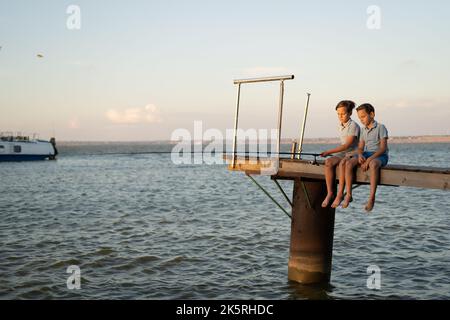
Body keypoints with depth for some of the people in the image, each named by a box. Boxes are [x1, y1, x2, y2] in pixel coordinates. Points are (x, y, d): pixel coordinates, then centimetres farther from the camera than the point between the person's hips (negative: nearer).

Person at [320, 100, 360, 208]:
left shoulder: (354, 126, -11)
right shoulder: (341, 126, 13)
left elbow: (347, 145, -19)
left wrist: (329, 151, -22)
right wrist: (331, 153, 8)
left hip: (353, 153, -7)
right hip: (343, 153, 7)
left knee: (342, 163, -38)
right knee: (328, 162, -24)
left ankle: (340, 194, -33)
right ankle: (330, 193, -24)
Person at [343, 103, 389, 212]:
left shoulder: (380, 127, -5)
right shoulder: (363, 130, 16)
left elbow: (383, 148, -13)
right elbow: (360, 147, 14)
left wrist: (369, 159, -23)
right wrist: (360, 155, -11)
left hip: (380, 155, -6)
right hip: (366, 154, 6)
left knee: (373, 164, -42)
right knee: (349, 163, -23)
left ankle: (372, 197, -41)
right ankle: (348, 194, -22)